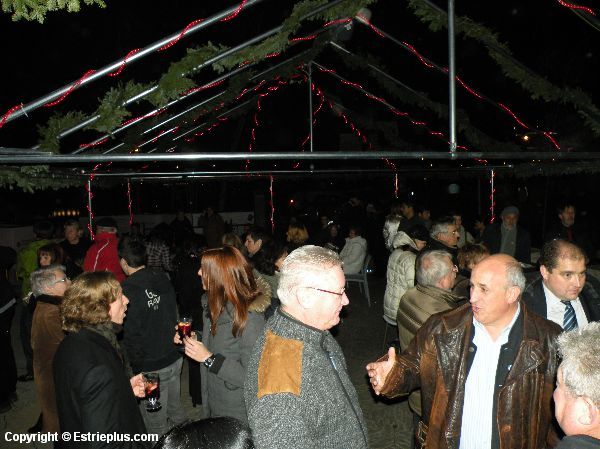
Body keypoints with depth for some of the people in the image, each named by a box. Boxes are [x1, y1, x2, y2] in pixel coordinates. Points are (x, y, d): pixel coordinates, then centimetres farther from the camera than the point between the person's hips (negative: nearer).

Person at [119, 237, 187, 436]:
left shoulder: (129, 289, -19)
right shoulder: (163, 279, 1)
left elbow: (131, 335, -17)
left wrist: (133, 365, -5)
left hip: (150, 367, -7)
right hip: (174, 358, 7)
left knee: (157, 425, 10)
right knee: (175, 410, 24)